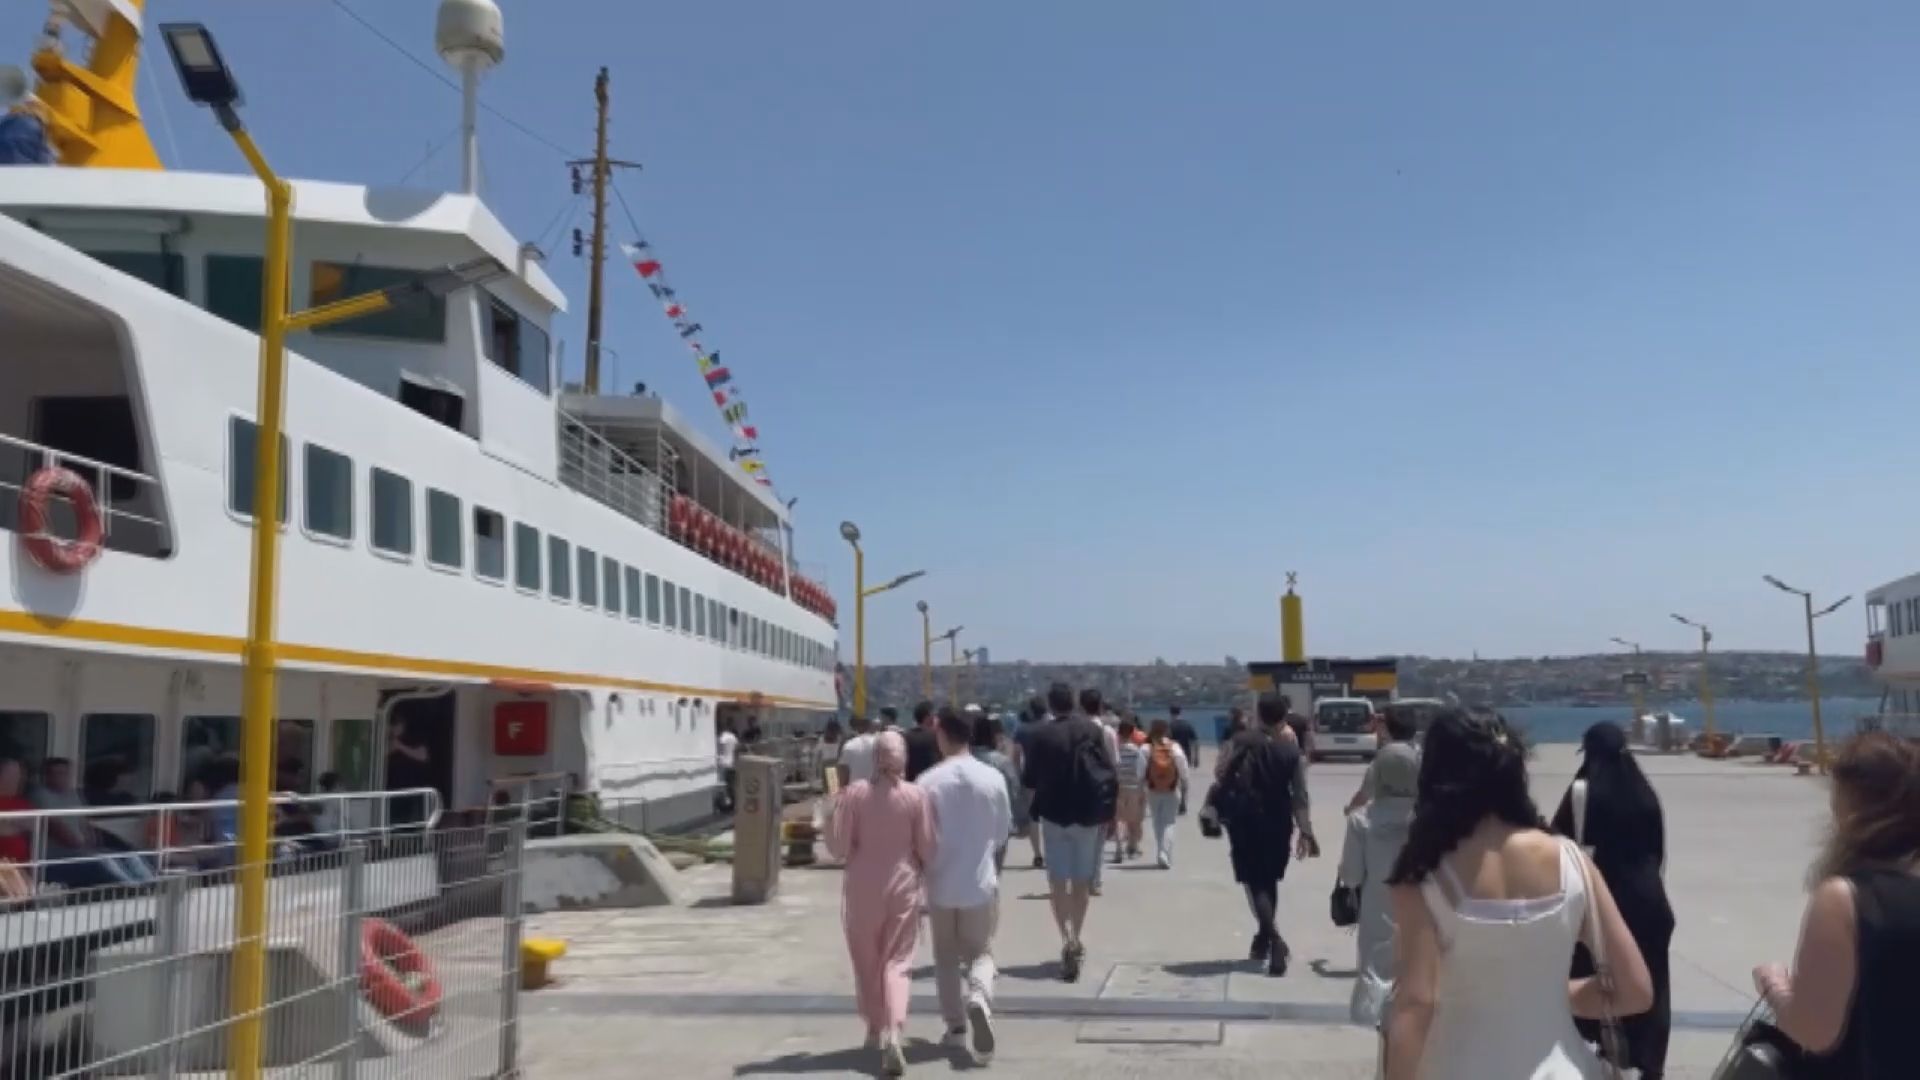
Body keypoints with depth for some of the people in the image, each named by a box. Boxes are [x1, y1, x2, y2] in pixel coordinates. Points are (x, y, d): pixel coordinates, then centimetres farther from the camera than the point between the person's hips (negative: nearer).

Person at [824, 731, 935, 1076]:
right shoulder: (916, 796, -8)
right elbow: (927, 850, -3)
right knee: (897, 962, 4)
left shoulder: (854, 794, -9)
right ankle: (893, 1032, -15)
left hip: (862, 887, 0)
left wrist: (830, 817, 9)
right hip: (903, 885, 0)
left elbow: (839, 848, -7)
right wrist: (921, 874, 17)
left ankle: (876, 1029, 30)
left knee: (867, 962, 17)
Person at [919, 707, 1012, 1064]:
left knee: (946, 958, 16)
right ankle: (979, 998, -16)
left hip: (941, 883, -1)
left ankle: (956, 1026, 19)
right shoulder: (993, 777, -7)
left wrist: (923, 870, 12)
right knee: (980, 952, 12)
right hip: (981, 882, 1)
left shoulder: (929, 781, -12)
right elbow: (1002, 833, 3)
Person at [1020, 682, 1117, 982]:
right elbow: (1109, 773, -5)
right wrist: (1107, 810, 3)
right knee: (1082, 881, 14)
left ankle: (1068, 940, -15)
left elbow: (1029, 779, -1)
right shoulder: (1092, 729, -2)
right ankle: (1076, 940, 21)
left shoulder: (1041, 736, -6)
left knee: (1058, 880, 2)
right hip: (1088, 813, 2)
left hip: (1054, 814, -1)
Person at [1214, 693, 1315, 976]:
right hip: (1278, 822, 2)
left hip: (1245, 820, -2)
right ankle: (1263, 940, 25)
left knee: (1254, 880, -1)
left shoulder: (1240, 742, -5)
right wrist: (1305, 831, 1)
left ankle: (1274, 939, -21)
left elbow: (1220, 772, -7)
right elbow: (1300, 795, -3)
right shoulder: (1291, 750, -2)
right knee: (1269, 880, 19)